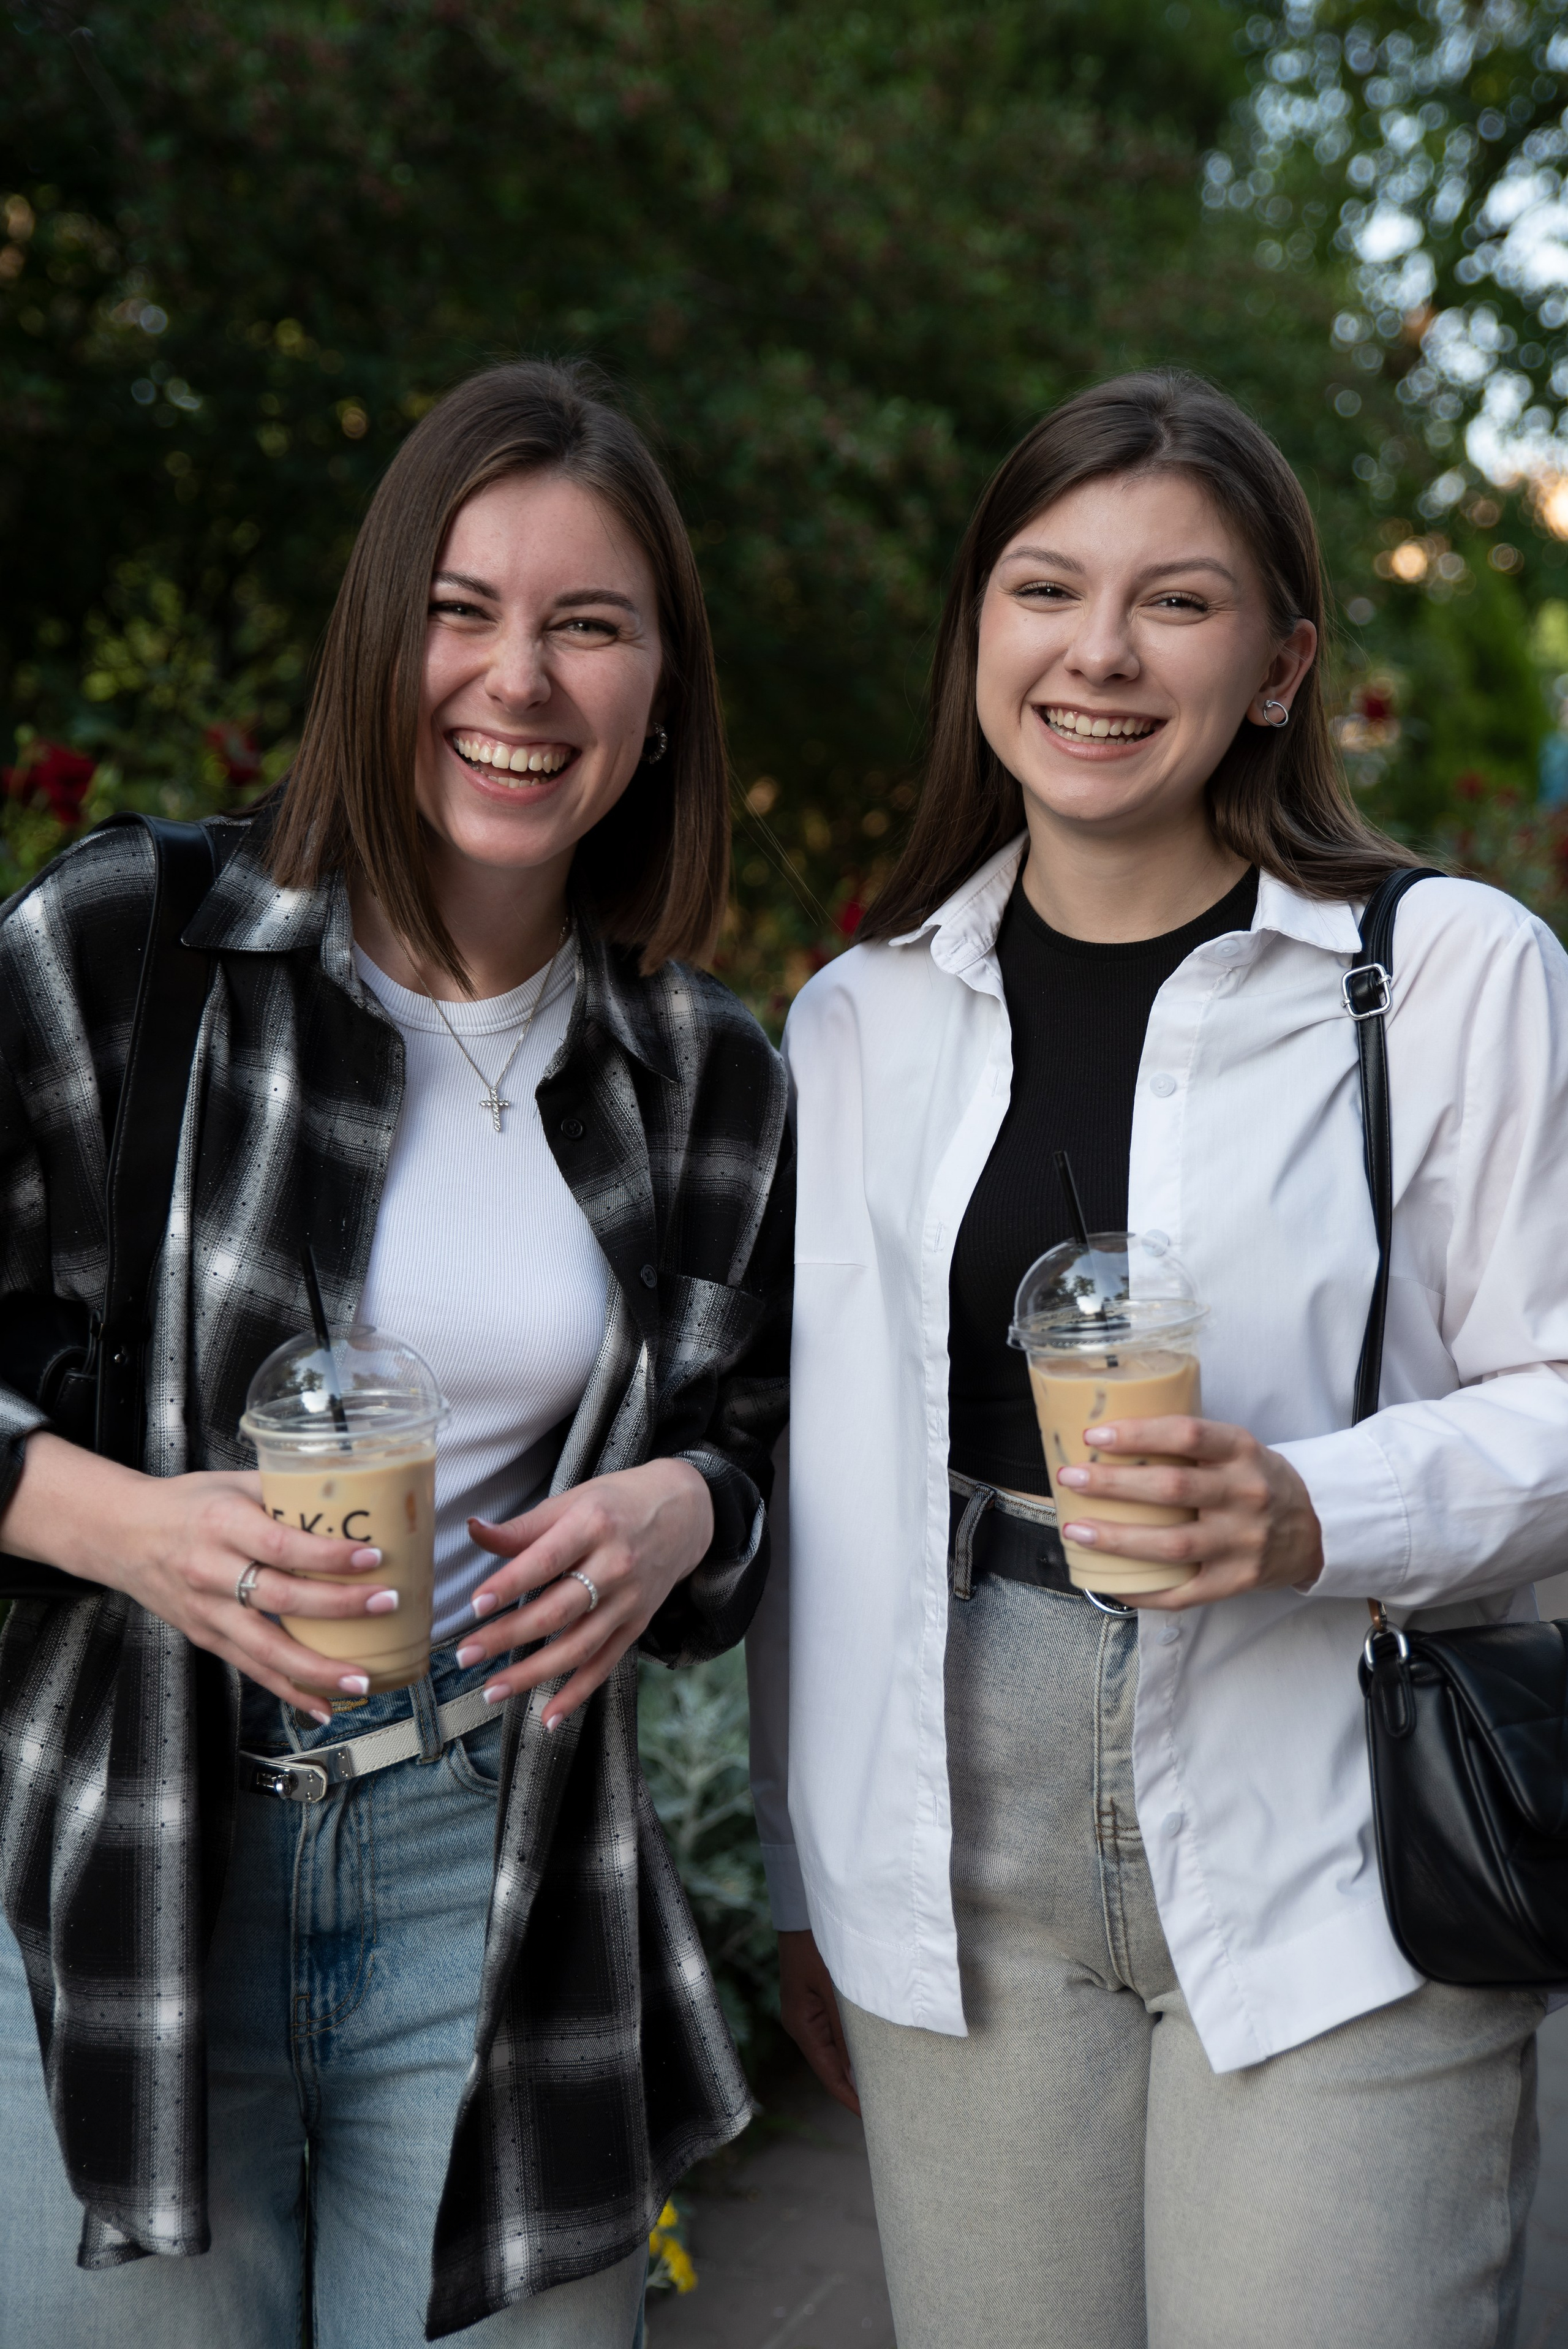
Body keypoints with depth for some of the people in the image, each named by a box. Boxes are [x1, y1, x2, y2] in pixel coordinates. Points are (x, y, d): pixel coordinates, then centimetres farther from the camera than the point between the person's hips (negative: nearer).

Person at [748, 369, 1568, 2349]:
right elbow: (813, 1484, 12)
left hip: (1331, 1895, -3)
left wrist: (1317, 1516, -21)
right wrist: (807, 1887, 14)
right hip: (967, 1872, 3)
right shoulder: (860, 1019, 8)